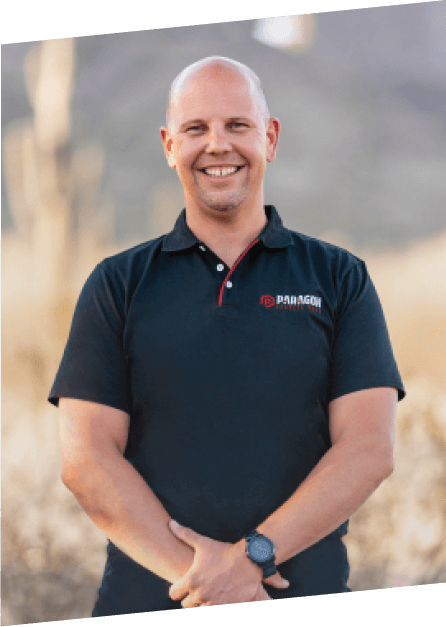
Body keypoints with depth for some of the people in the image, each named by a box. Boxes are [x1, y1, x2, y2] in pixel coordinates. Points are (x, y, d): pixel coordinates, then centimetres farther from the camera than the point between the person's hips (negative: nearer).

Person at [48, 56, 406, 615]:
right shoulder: (118, 285, 6)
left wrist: (252, 554, -17)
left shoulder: (340, 279, 5)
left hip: (304, 592, 0)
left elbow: (370, 449, -5)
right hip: (147, 599, 0)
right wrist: (193, 572, -15)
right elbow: (85, 459, -3)